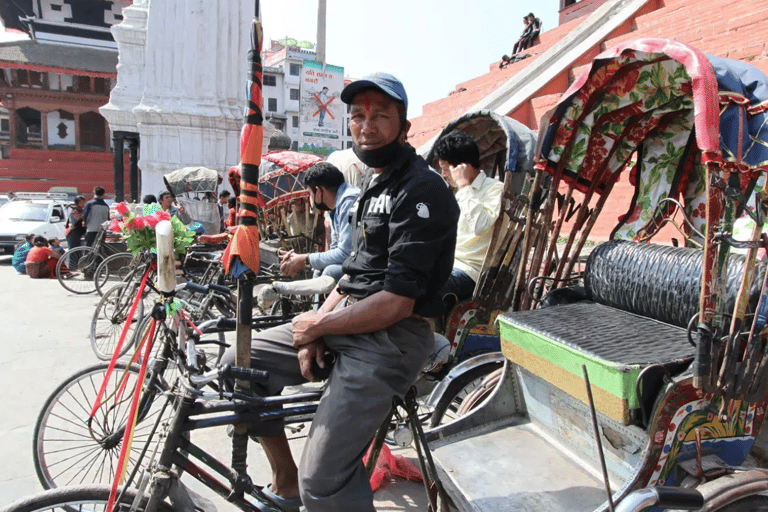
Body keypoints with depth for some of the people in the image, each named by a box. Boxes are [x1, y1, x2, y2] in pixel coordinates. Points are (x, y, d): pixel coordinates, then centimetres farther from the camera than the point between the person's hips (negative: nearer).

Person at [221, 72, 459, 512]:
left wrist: (316, 326, -10)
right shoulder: (373, 182, 17)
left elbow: (395, 303, -21)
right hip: (346, 322, 10)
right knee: (240, 362, 8)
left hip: (391, 339, -9)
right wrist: (314, 327, 3)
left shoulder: (422, 190, -15)